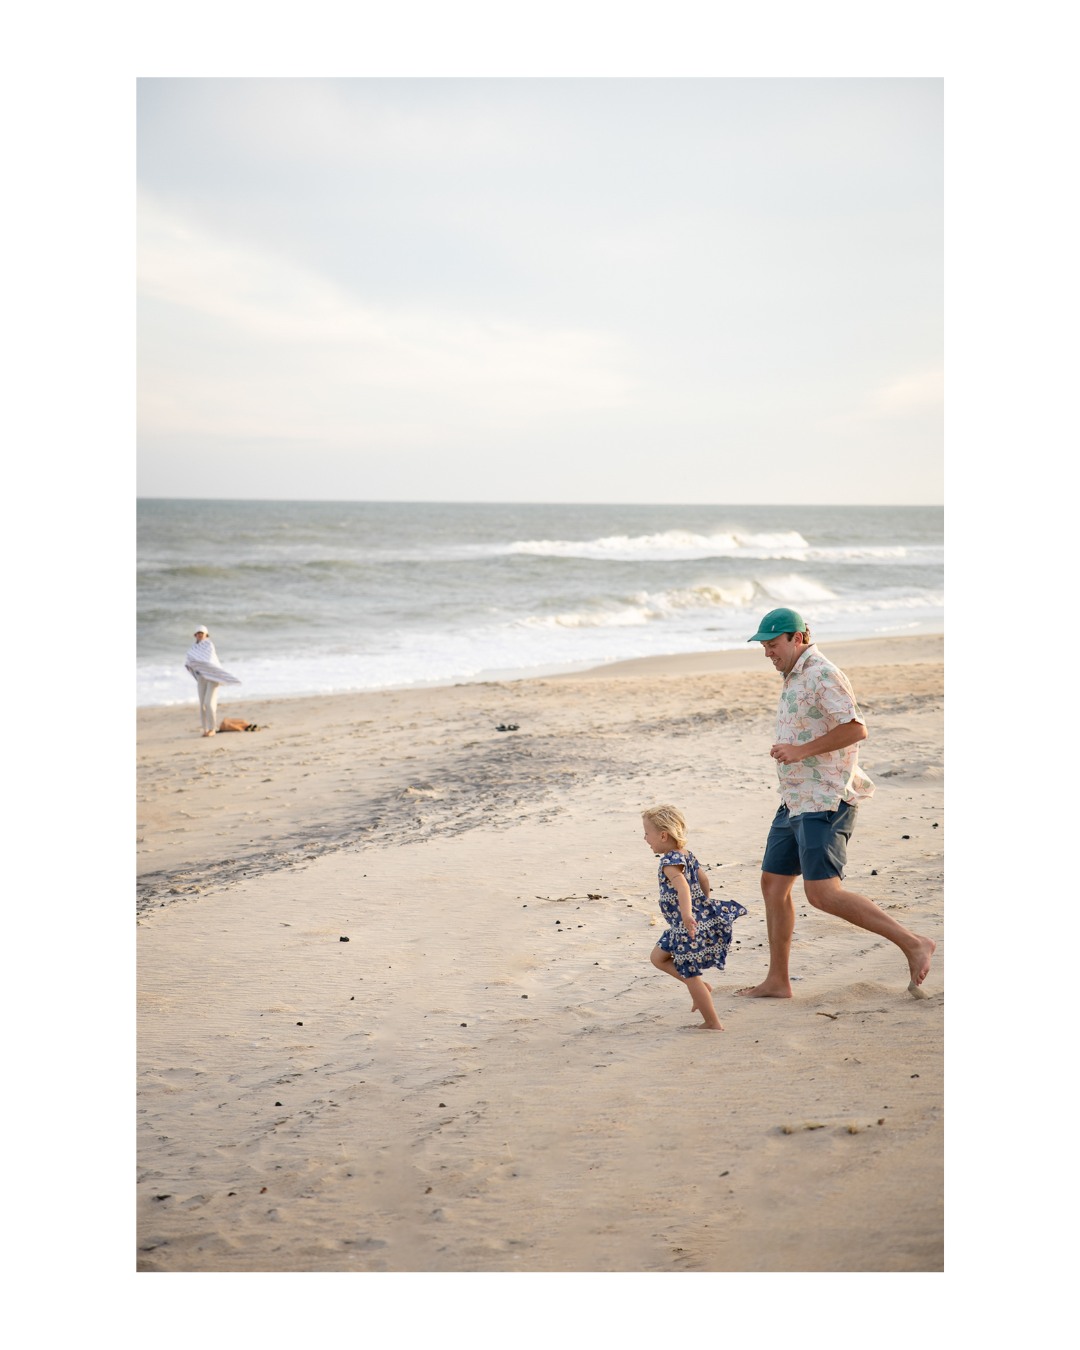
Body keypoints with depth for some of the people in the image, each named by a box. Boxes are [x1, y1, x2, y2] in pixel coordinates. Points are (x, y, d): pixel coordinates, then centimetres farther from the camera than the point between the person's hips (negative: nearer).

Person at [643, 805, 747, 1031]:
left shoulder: (670, 861, -21)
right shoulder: (687, 855, 8)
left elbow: (682, 885, -38)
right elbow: (703, 879, 21)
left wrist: (687, 914, -54)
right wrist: (702, 906, 35)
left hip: (691, 928, -10)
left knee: (690, 975, 1)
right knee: (658, 957, 19)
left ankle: (714, 1025, 8)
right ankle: (701, 987, 20)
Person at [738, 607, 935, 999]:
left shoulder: (823, 675, -13)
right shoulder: (794, 678, 18)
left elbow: (855, 728, -24)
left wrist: (801, 750, -23)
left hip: (824, 803, -10)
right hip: (795, 801, 10)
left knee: (823, 893, -16)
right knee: (773, 883, 10)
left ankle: (913, 944, -10)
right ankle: (777, 980, 18)